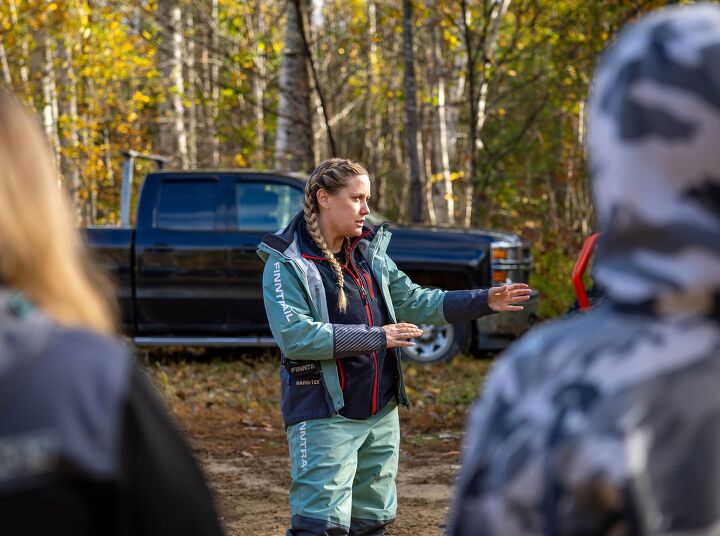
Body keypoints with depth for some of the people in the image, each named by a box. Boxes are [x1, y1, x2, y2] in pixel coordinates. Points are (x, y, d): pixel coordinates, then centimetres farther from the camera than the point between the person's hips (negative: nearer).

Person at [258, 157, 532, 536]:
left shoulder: (369, 251, 11)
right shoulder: (287, 262, -10)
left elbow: (413, 302, 17)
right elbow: (293, 335, -21)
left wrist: (483, 301, 8)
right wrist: (373, 337, -22)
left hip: (381, 414, 7)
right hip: (323, 416, -7)